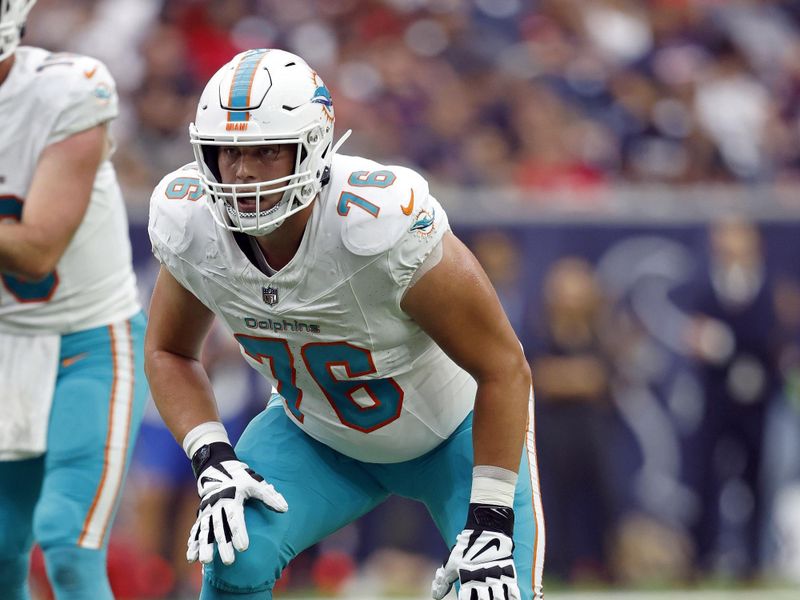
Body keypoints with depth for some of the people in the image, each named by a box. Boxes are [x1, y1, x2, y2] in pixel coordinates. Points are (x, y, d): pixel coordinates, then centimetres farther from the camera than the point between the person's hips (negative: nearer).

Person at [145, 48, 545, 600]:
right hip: (319, 436, 3)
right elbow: (169, 352, 0)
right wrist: (213, 462, -18)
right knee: (235, 556, -20)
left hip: (455, 432, -3)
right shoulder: (194, 228, -22)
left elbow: (504, 369, -27)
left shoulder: (381, 223, -37)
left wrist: (489, 525, -26)